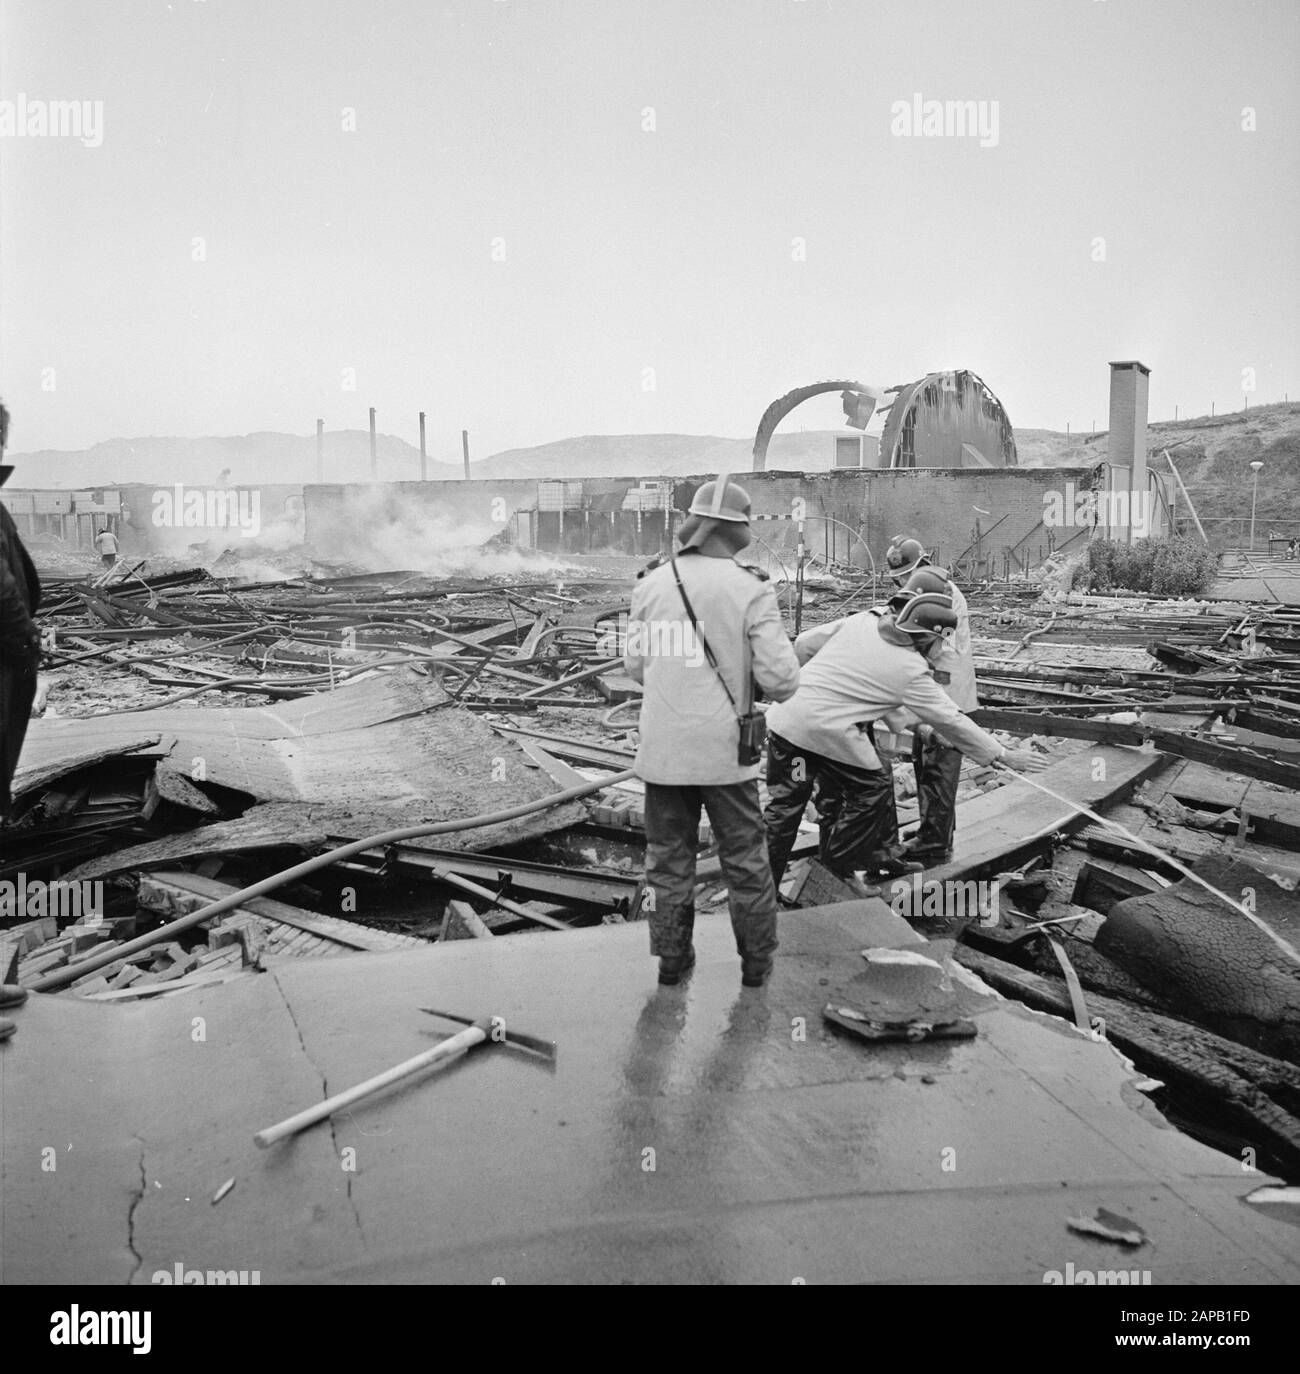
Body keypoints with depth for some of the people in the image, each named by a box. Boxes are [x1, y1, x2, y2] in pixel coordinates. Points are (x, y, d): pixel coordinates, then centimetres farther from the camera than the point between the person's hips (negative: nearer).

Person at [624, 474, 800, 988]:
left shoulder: (650, 583, -1)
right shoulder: (750, 590, -11)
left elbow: (635, 664, 6)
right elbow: (780, 678, -13)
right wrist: (780, 687, 10)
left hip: (661, 748, 3)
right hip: (725, 751, -3)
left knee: (668, 857, 16)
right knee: (744, 859, 14)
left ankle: (672, 958, 27)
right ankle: (756, 961, 27)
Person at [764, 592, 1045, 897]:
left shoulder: (861, 621, 9)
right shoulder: (911, 672, -3)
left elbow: (804, 644, 13)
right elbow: (951, 720, 3)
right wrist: (1003, 755, 12)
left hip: (784, 718, 6)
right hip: (828, 731, -6)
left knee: (784, 804, 12)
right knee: (872, 790, 15)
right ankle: (840, 865, 25)